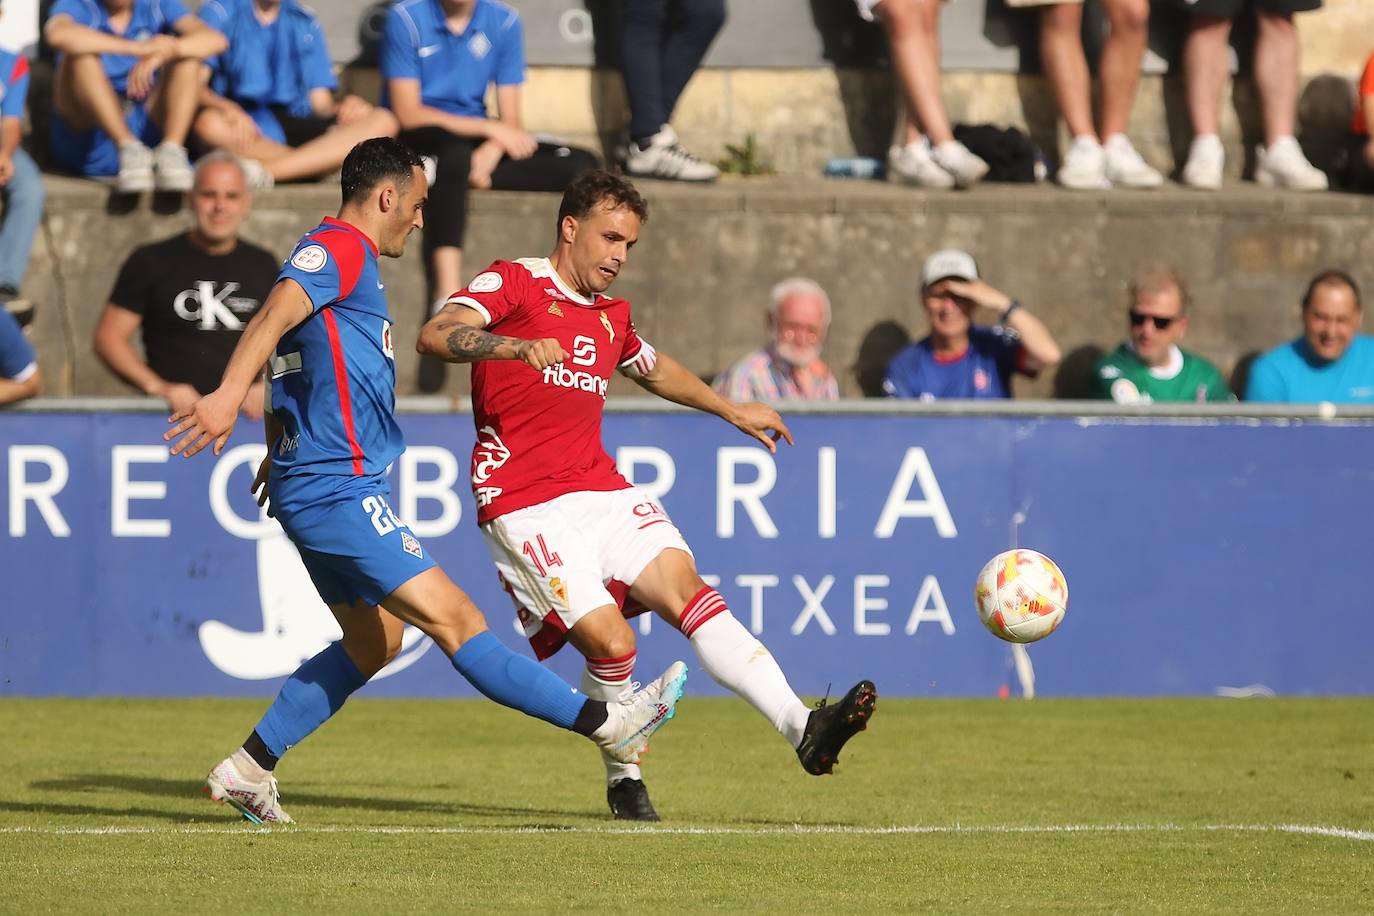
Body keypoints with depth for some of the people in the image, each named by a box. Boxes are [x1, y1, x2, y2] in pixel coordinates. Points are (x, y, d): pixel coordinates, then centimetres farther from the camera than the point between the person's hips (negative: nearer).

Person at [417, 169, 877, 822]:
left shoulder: (612, 316, 21)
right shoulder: (512, 284, -2)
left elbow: (655, 369, 44)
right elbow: (435, 335, -19)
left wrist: (732, 411, 47)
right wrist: (515, 346, -35)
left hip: (602, 492, 6)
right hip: (526, 506, -6)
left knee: (687, 589, -16)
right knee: (610, 641, -17)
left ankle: (802, 729, -29)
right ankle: (623, 779, 9)